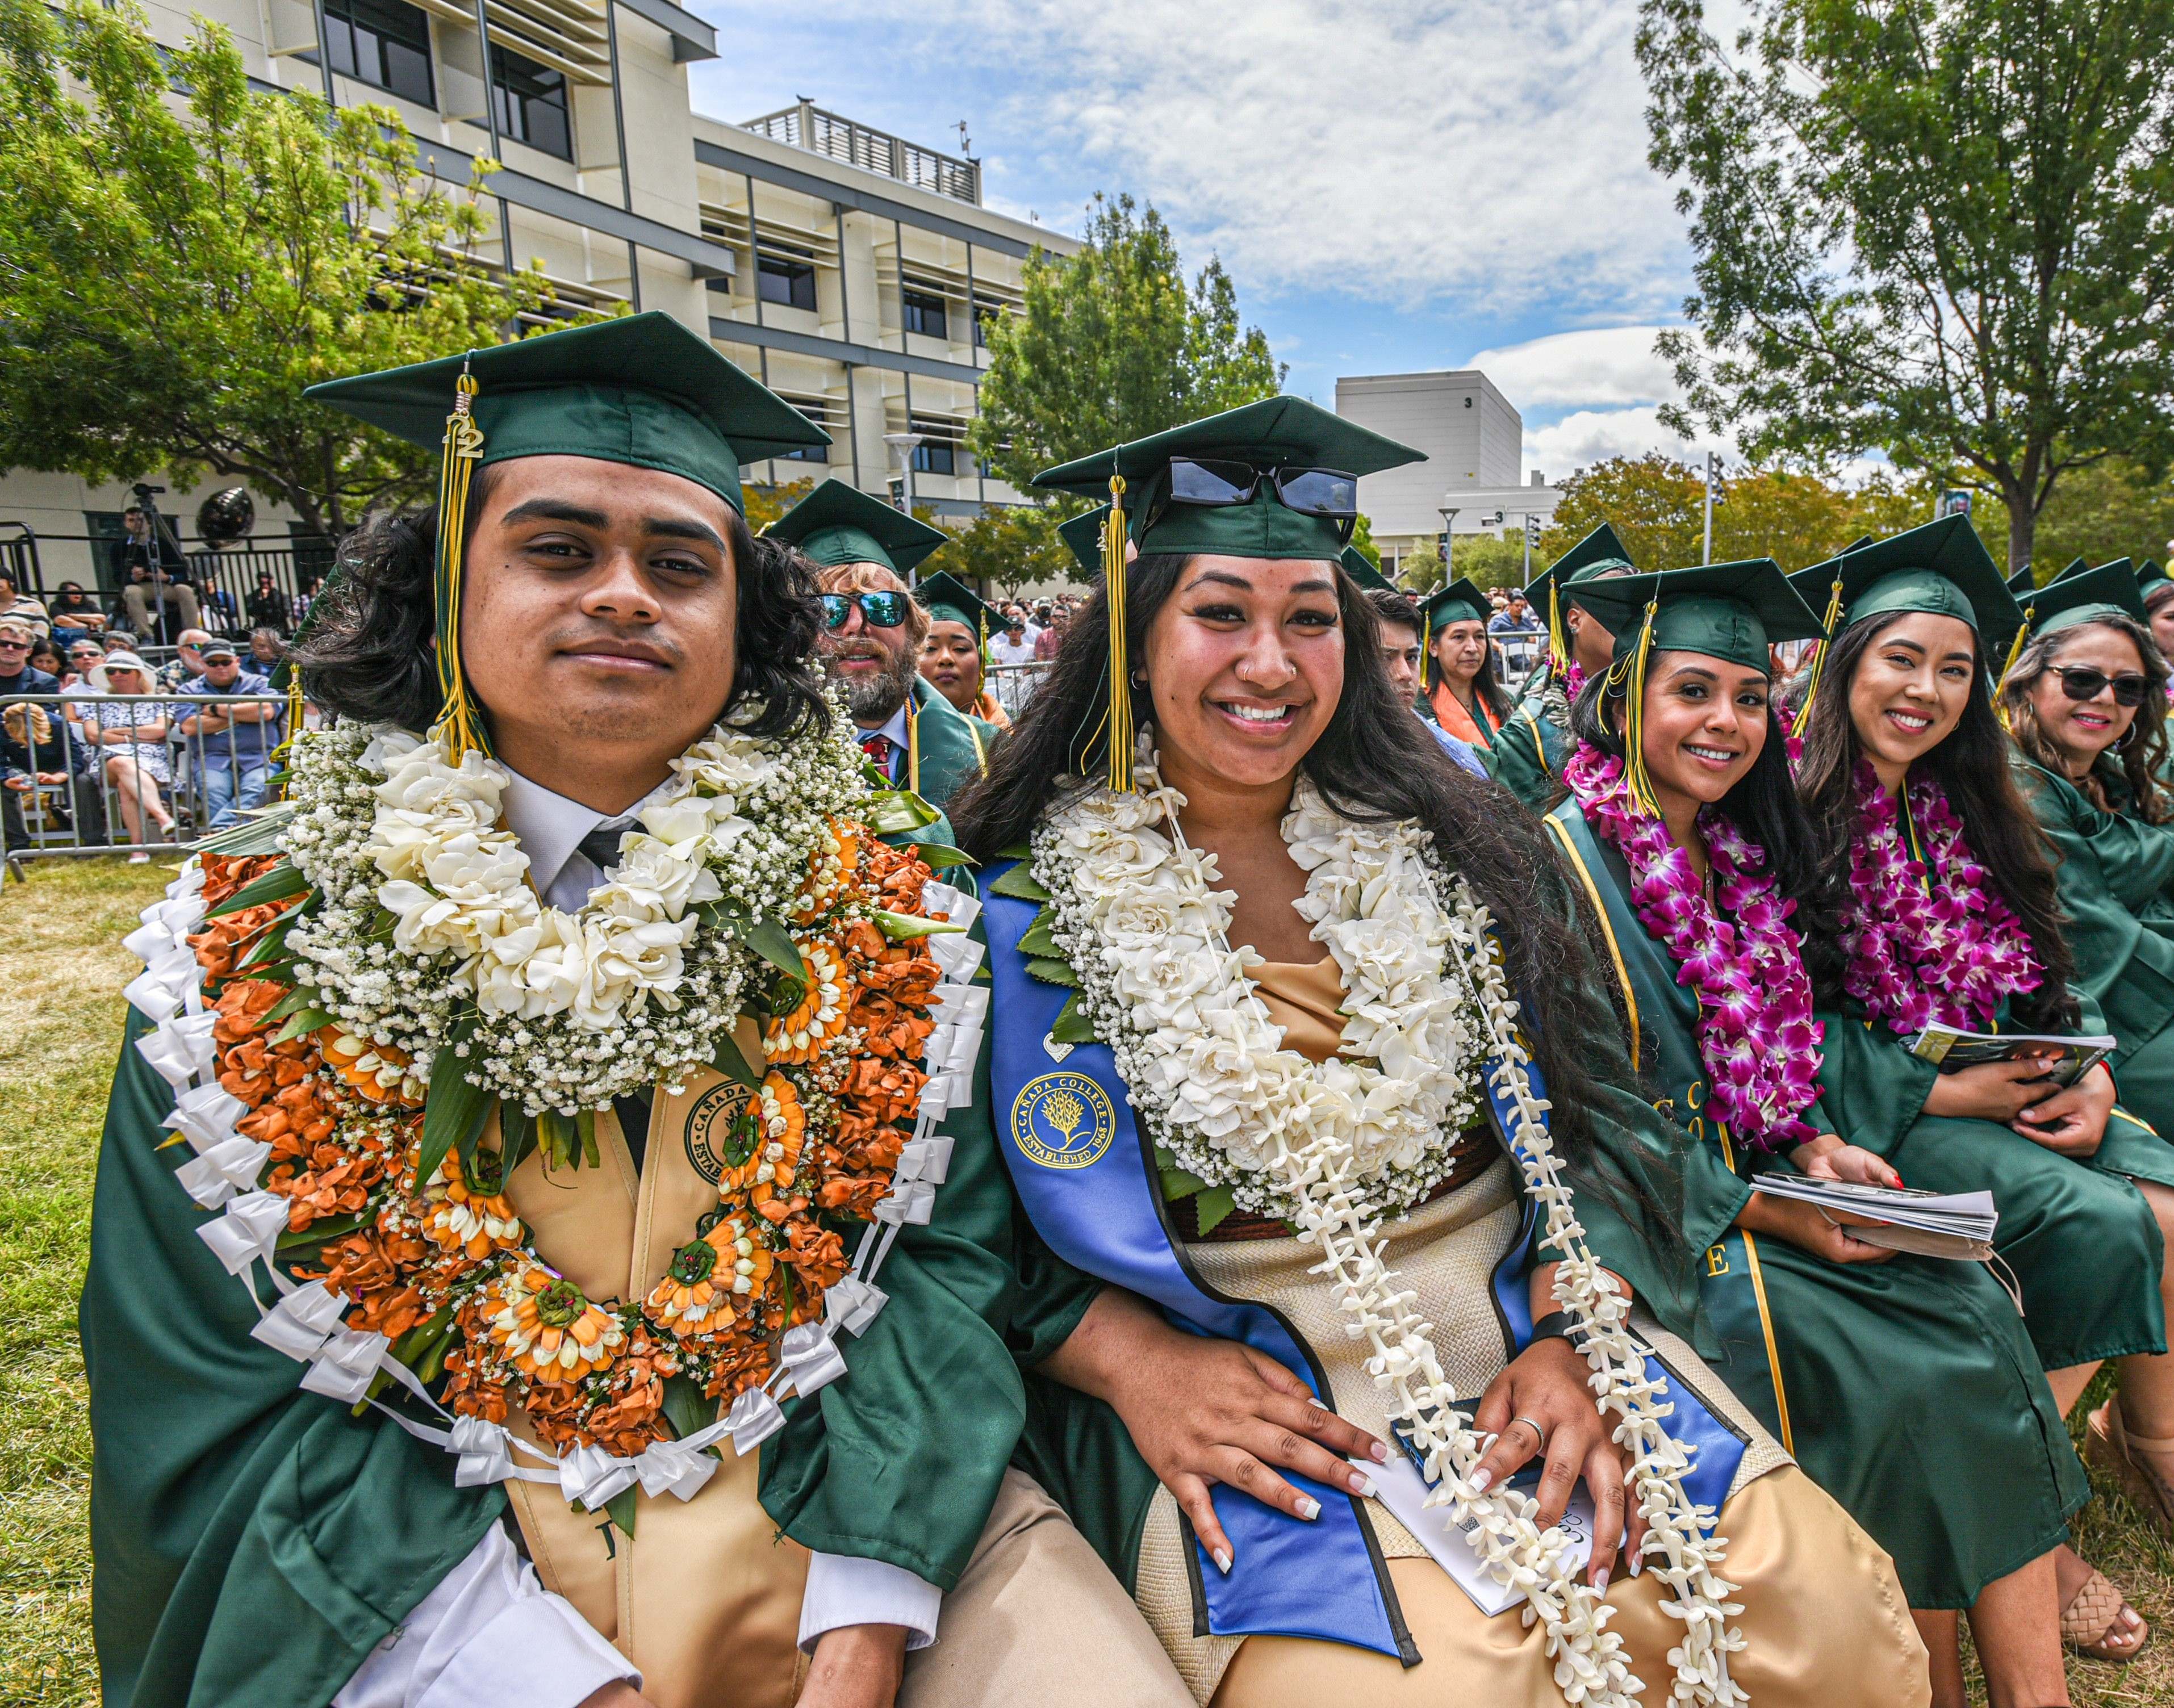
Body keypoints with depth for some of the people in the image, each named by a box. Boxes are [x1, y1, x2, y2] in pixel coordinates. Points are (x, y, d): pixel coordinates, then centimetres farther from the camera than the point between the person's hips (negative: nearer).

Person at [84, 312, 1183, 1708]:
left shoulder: (885, 915, -3)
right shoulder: (248, 959, -4)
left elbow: (949, 1253, -3)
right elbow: (213, 1414, -4)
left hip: (839, 1530, 0)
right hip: (440, 1593, 1)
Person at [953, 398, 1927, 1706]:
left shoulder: (1447, 851, 4)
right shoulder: (1040, 905, -5)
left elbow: (1577, 1121, 5)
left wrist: (1571, 1333, -10)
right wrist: (1140, 1366, -19)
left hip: (1515, 1317, 4)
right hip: (1240, 1379, -3)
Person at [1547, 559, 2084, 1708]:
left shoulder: (1737, 857, 11)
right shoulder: (1568, 864, -14)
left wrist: (1818, 1148, -2)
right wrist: (1766, 1213, -16)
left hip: (1760, 1179, 7)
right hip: (1662, 1219, -7)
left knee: (1983, 1319, -11)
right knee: (1907, 1386, -16)